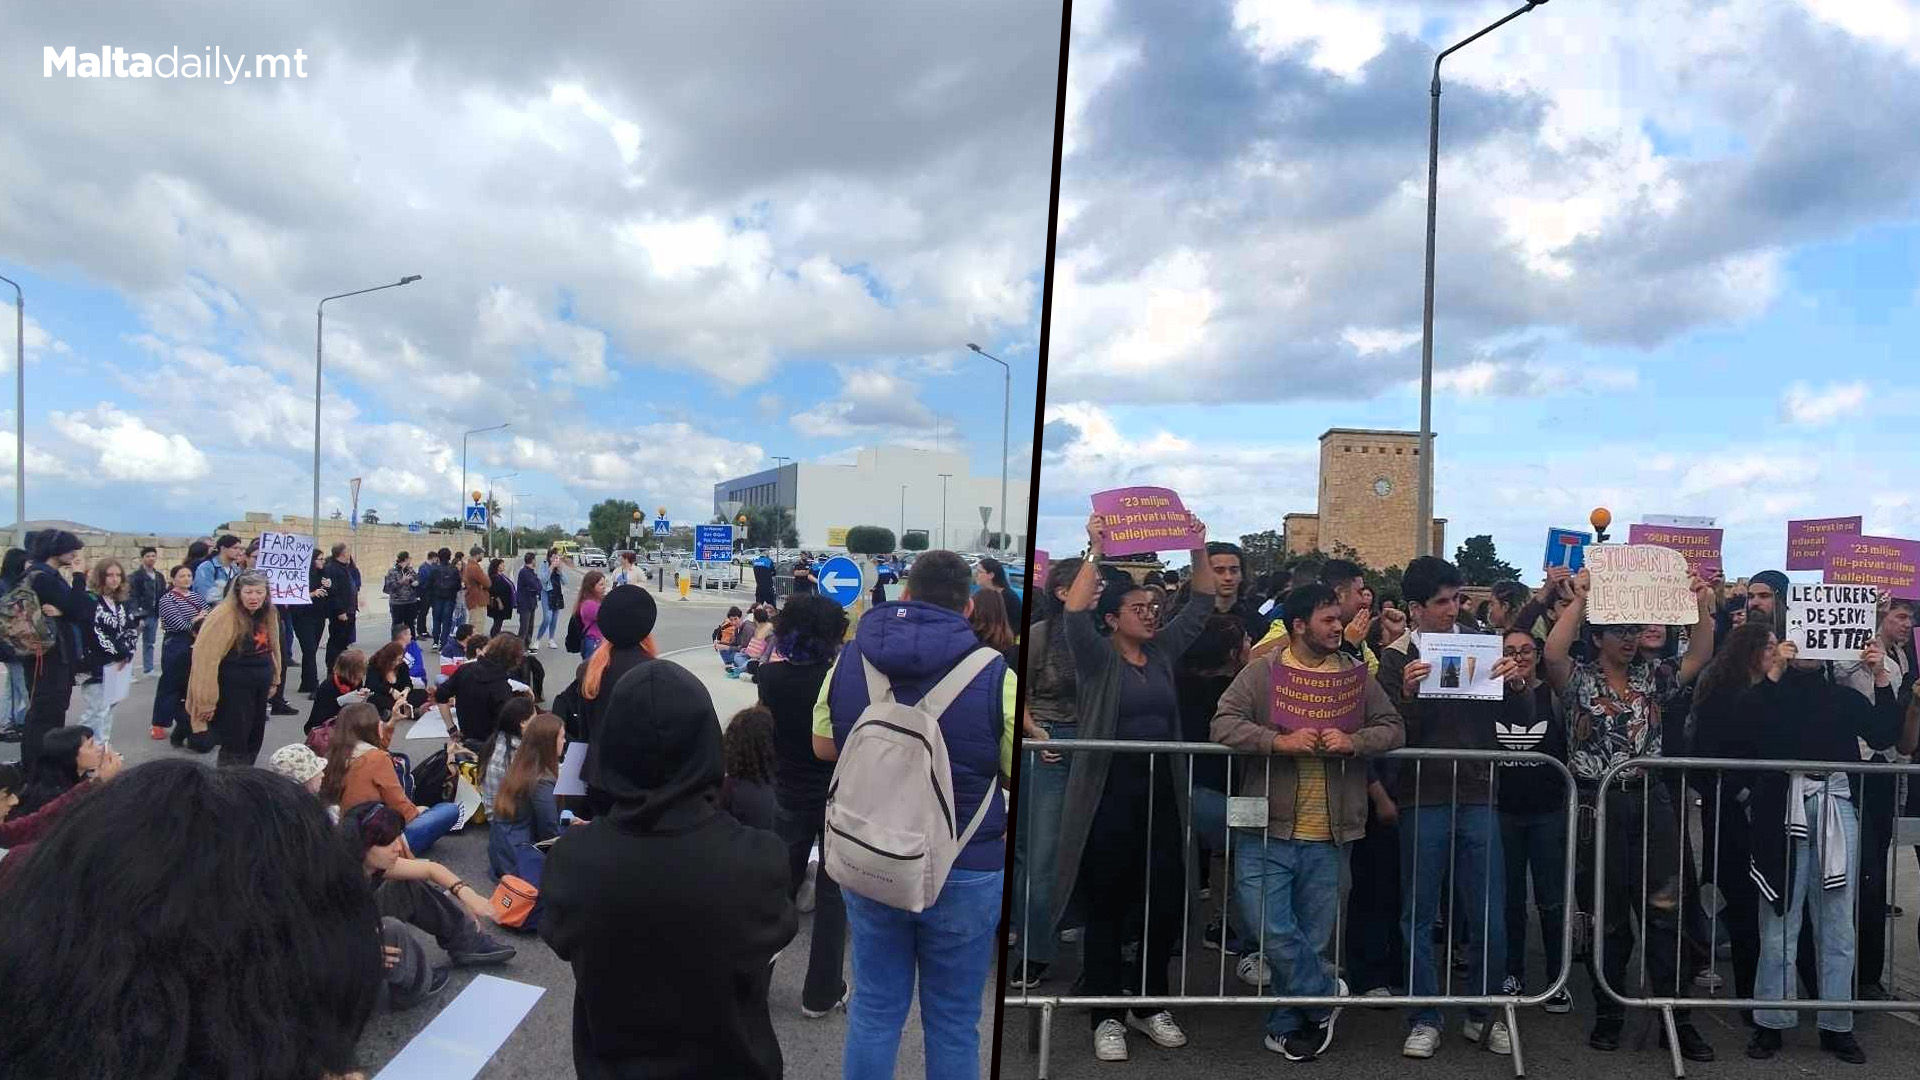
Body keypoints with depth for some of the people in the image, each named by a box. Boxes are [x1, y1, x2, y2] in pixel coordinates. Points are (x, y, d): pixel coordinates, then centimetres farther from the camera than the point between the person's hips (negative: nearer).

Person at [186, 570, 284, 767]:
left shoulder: (268, 614, 4)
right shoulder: (224, 616, -20)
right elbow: (205, 658, -21)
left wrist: (273, 680, 21)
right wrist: (207, 700, -19)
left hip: (259, 687, 8)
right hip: (232, 690, -7)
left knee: (254, 741, 16)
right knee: (235, 744, -3)